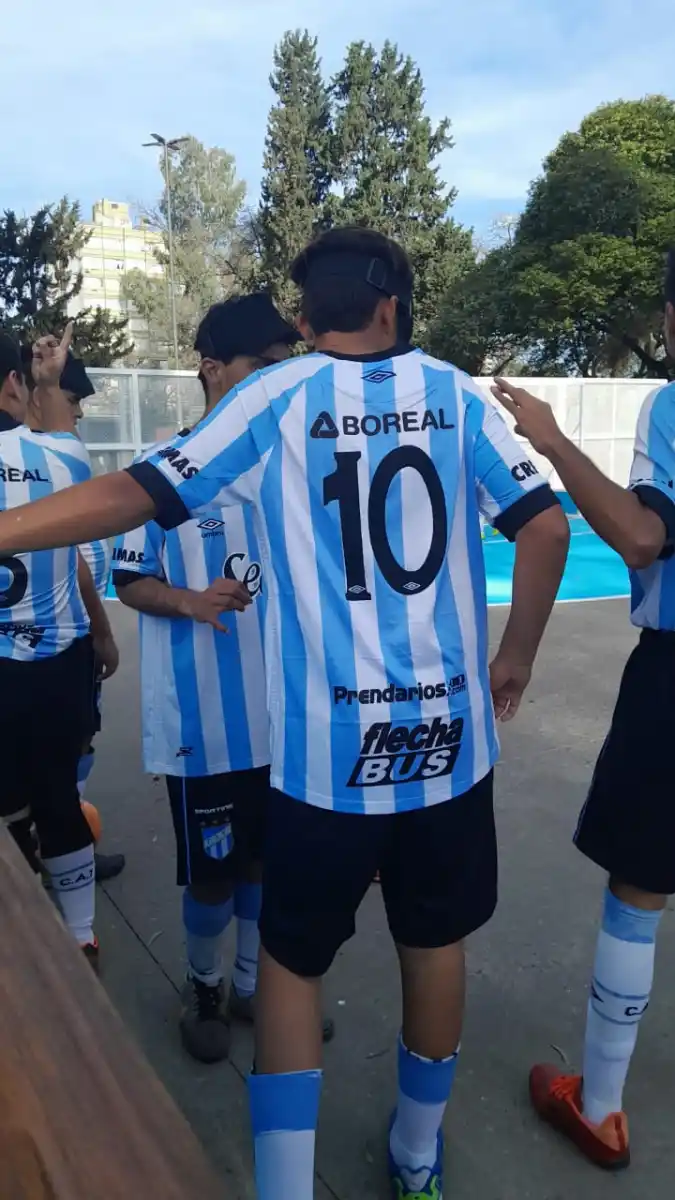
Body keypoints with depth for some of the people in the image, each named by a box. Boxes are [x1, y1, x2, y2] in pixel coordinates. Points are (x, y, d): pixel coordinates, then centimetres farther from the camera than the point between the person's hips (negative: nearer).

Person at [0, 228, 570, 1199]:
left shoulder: (277, 397, -2)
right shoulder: (452, 393, 5)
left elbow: (138, 494, -8)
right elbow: (545, 526, 1)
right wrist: (517, 656, 13)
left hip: (326, 743, -2)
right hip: (449, 731, 3)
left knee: (291, 956, 16)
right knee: (436, 941, 21)